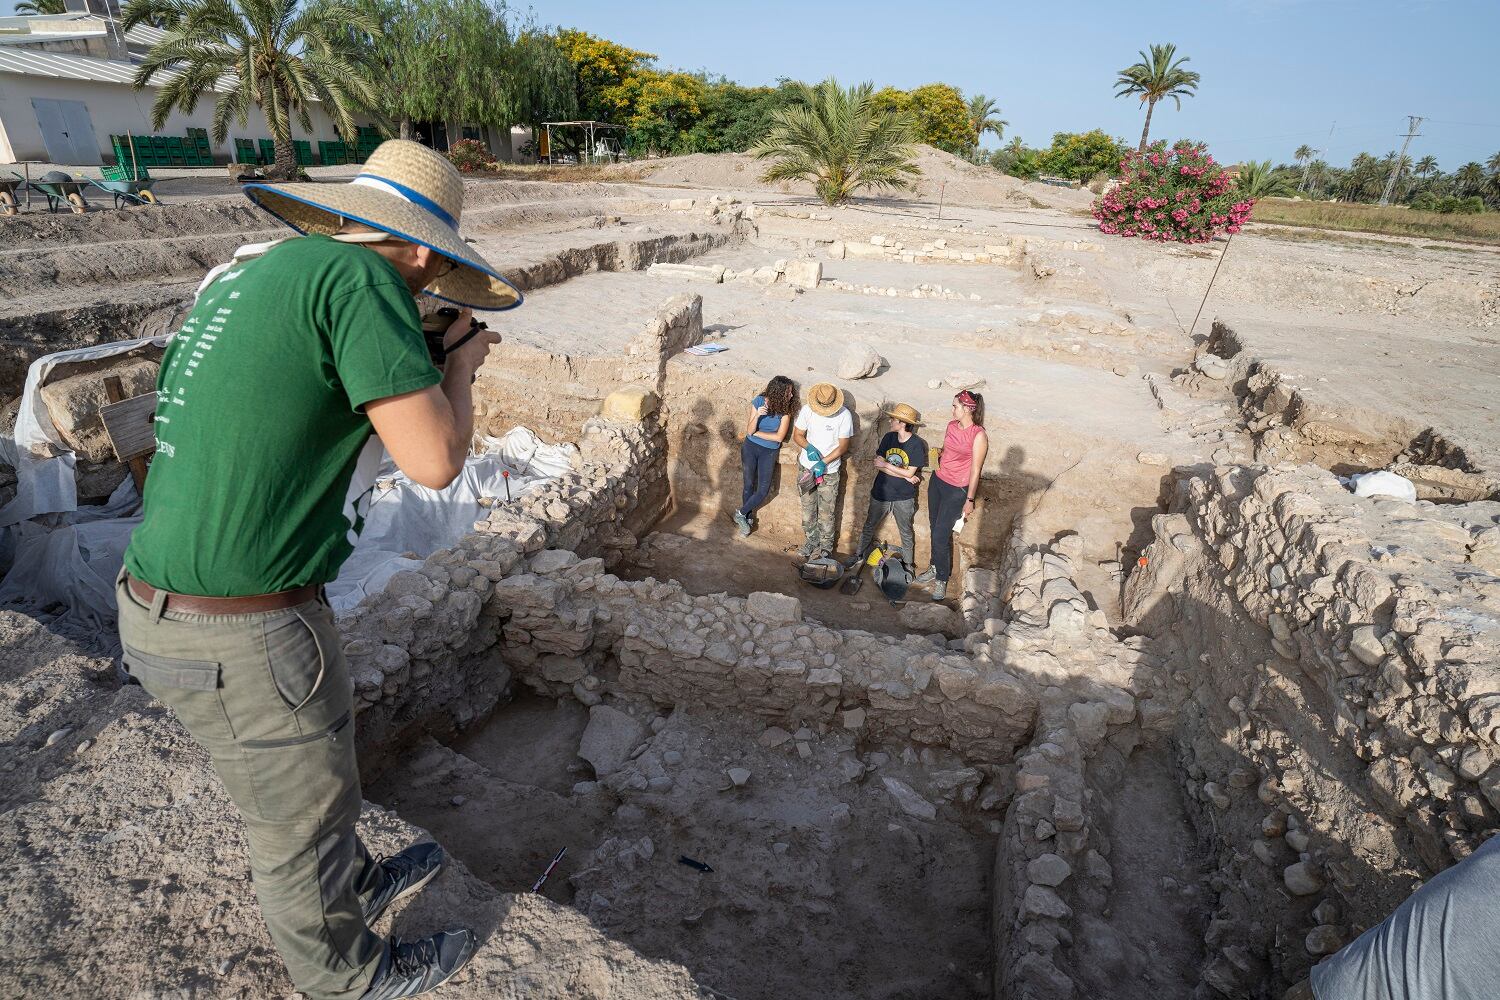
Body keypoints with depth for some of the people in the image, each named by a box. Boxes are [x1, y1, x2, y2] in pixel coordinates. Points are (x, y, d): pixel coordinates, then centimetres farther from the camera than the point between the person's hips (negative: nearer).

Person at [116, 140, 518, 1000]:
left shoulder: (249, 273, 9)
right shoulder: (360, 278, -18)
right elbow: (434, 459, -24)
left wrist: (420, 362, 16)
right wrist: (459, 367, -5)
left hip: (164, 599, 9)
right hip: (241, 634, -8)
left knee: (313, 767, 30)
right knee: (304, 813, 16)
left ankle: (356, 885, 57)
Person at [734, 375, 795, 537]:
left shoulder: (785, 409, -15)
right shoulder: (758, 401, -15)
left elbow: (779, 437, -18)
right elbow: (749, 431, -16)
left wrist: (755, 432, -14)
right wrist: (757, 416, -34)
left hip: (769, 452, 0)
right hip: (750, 447, 0)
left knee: (763, 490, -2)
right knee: (749, 485, 11)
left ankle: (741, 514, 19)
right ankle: (746, 518, 29)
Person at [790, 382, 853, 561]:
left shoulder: (844, 416, -18)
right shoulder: (807, 409, -11)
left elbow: (843, 446, -11)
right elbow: (797, 436, -2)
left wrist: (823, 462, -21)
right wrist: (809, 448, -22)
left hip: (829, 471, -3)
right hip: (807, 467, 3)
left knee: (826, 513, 5)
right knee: (807, 508, 16)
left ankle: (825, 548, 22)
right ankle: (811, 541, 35)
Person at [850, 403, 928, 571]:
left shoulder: (917, 444, -16)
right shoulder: (888, 437, -6)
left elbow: (910, 473, -18)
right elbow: (878, 465, -12)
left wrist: (886, 465, -16)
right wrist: (904, 475, -18)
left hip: (903, 497, -3)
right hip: (881, 492, 3)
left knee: (906, 532, 15)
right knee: (869, 526, 19)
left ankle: (908, 563, 34)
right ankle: (859, 555, 38)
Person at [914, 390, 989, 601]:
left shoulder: (979, 435, -19)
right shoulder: (951, 425, 2)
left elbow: (975, 470, -15)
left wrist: (970, 500, -12)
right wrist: (936, 455, 1)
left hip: (957, 490, -6)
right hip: (937, 482, 7)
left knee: (941, 536, -3)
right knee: (935, 529, 16)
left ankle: (942, 579, 16)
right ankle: (935, 569, 35)